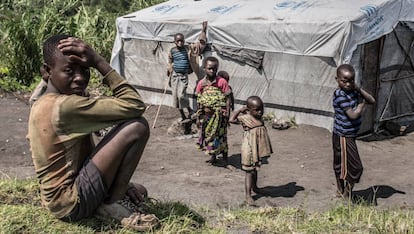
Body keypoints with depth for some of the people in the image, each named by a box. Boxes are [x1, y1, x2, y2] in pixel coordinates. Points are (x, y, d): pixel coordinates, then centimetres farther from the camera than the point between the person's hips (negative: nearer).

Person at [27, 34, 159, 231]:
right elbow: (135, 106, -22)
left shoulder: (41, 104, 9)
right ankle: (113, 203, -6)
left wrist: (122, 184, 9)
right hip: (72, 203, -10)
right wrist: (98, 61, -19)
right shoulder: (66, 106, -22)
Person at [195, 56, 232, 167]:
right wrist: (198, 116, 7)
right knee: (208, 134, 13)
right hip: (206, 114, 4)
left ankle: (225, 158, 16)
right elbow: (199, 101, 7)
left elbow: (227, 98, -7)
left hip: (219, 114, -4)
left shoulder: (222, 82, -10)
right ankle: (213, 156, 31)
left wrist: (227, 113, -11)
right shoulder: (201, 83, 1)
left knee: (220, 135, 1)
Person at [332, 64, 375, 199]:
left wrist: (358, 89, -9)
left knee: (340, 165, 20)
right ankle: (346, 197, 8)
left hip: (348, 136, 9)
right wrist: (361, 104, -10)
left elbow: (372, 101, 2)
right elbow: (353, 115, -27)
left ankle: (341, 191, 34)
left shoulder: (353, 91, 3)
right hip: (344, 137, -9)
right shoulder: (340, 95, -23)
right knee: (356, 167, -4)